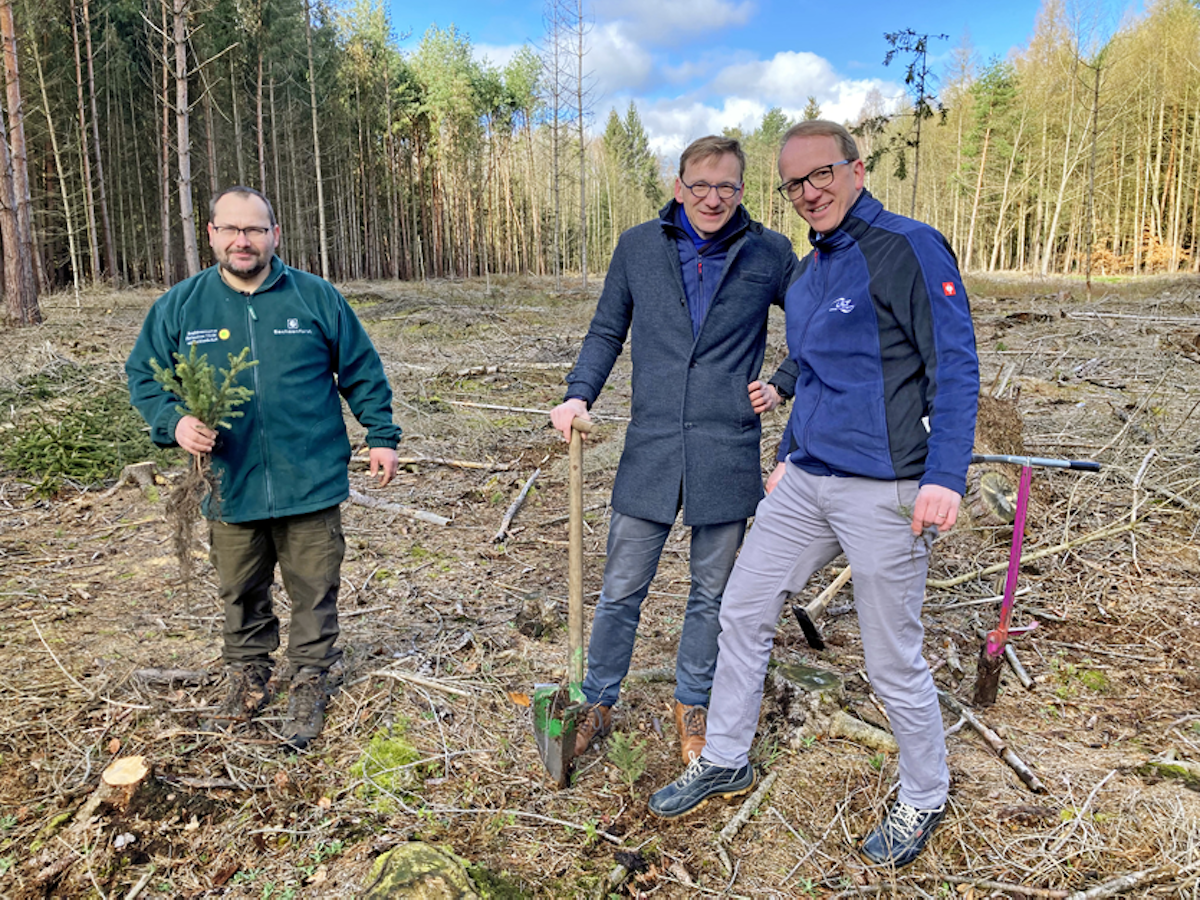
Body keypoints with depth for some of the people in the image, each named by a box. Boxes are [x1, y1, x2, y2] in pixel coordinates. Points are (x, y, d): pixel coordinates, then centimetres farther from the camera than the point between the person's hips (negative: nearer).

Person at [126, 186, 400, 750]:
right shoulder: (179, 306, 2)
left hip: (311, 485, -1)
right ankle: (247, 682, 38)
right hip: (229, 487, 2)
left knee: (314, 591, 9)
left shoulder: (316, 297, -1)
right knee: (240, 595, 17)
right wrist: (175, 422, -11)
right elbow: (143, 377, 8)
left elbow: (362, 372, 6)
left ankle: (308, 687, 29)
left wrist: (381, 436, 4)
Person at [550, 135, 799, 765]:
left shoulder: (770, 254, 2)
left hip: (728, 453, 0)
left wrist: (783, 386, 3)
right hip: (651, 450, 0)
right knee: (621, 589, 8)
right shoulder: (637, 247, 4)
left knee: (712, 593, 14)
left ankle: (692, 704, 34)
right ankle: (598, 702, 28)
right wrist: (579, 394, -5)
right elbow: (606, 333, 10)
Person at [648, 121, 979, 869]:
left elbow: (956, 368, -14)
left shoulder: (910, 248, -10)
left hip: (883, 491, -8)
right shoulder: (809, 271, 14)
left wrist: (945, 477, -22)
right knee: (743, 610, 12)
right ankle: (726, 761, 32)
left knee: (893, 659, 4)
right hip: (806, 483, 8)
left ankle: (925, 800, 31)